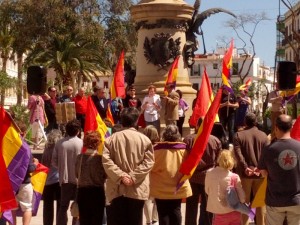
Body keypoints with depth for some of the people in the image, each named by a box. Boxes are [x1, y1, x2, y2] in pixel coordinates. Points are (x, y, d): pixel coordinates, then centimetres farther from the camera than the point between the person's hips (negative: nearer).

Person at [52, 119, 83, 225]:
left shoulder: (59, 143, -3)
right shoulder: (82, 143, -11)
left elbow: (54, 162, 0)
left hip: (64, 179, 3)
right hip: (78, 179, -3)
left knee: (63, 206, 11)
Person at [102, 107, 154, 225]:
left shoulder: (112, 138, 1)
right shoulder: (144, 139, -1)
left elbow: (106, 160, -8)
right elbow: (148, 162, -8)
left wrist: (121, 175, -11)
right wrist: (134, 177, -10)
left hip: (117, 189, 0)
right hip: (137, 189, 0)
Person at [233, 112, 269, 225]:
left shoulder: (238, 135, 0)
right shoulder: (263, 135, 4)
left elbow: (238, 153, -13)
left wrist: (245, 167, -17)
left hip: (245, 173, -1)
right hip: (260, 173, 1)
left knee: (245, 201, 8)